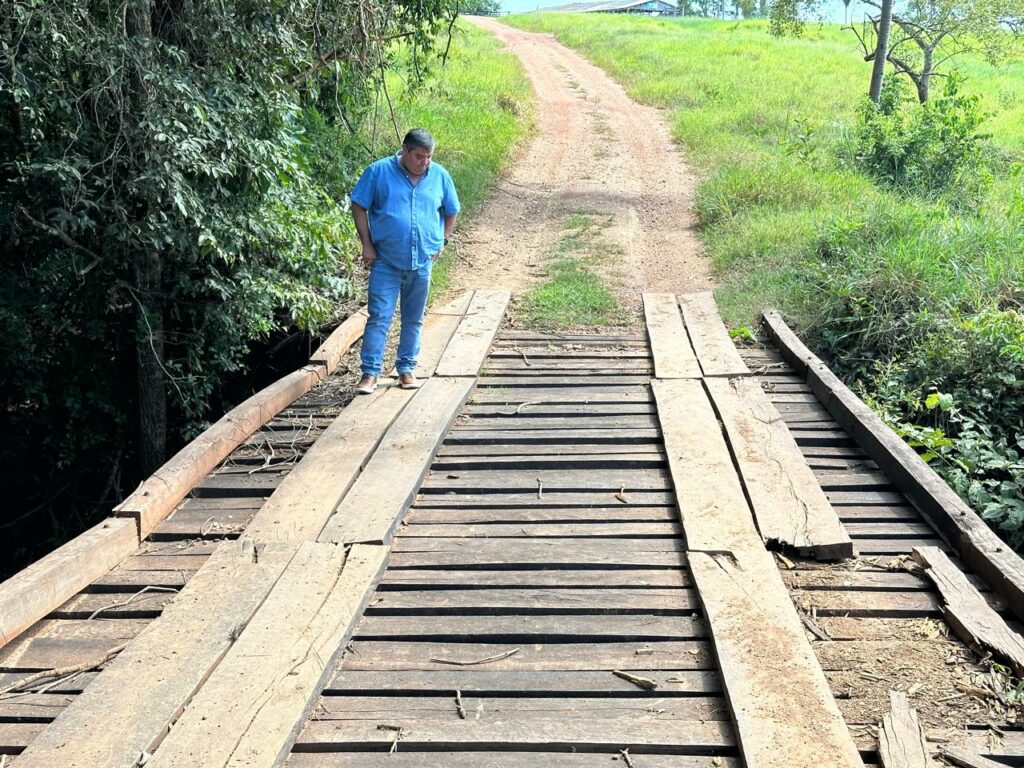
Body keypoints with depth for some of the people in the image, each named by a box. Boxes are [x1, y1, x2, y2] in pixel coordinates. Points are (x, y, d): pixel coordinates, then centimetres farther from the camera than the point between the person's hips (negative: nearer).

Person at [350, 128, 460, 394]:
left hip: (422, 262, 3)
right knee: (379, 317, -7)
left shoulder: (440, 176, 4)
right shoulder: (379, 171, -5)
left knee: (413, 319, 11)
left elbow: (451, 212, 18)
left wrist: (442, 242, 9)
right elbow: (359, 206, 0)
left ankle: (407, 369, 23)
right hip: (385, 262, -3)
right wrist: (367, 244, -5)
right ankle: (370, 373, -3)